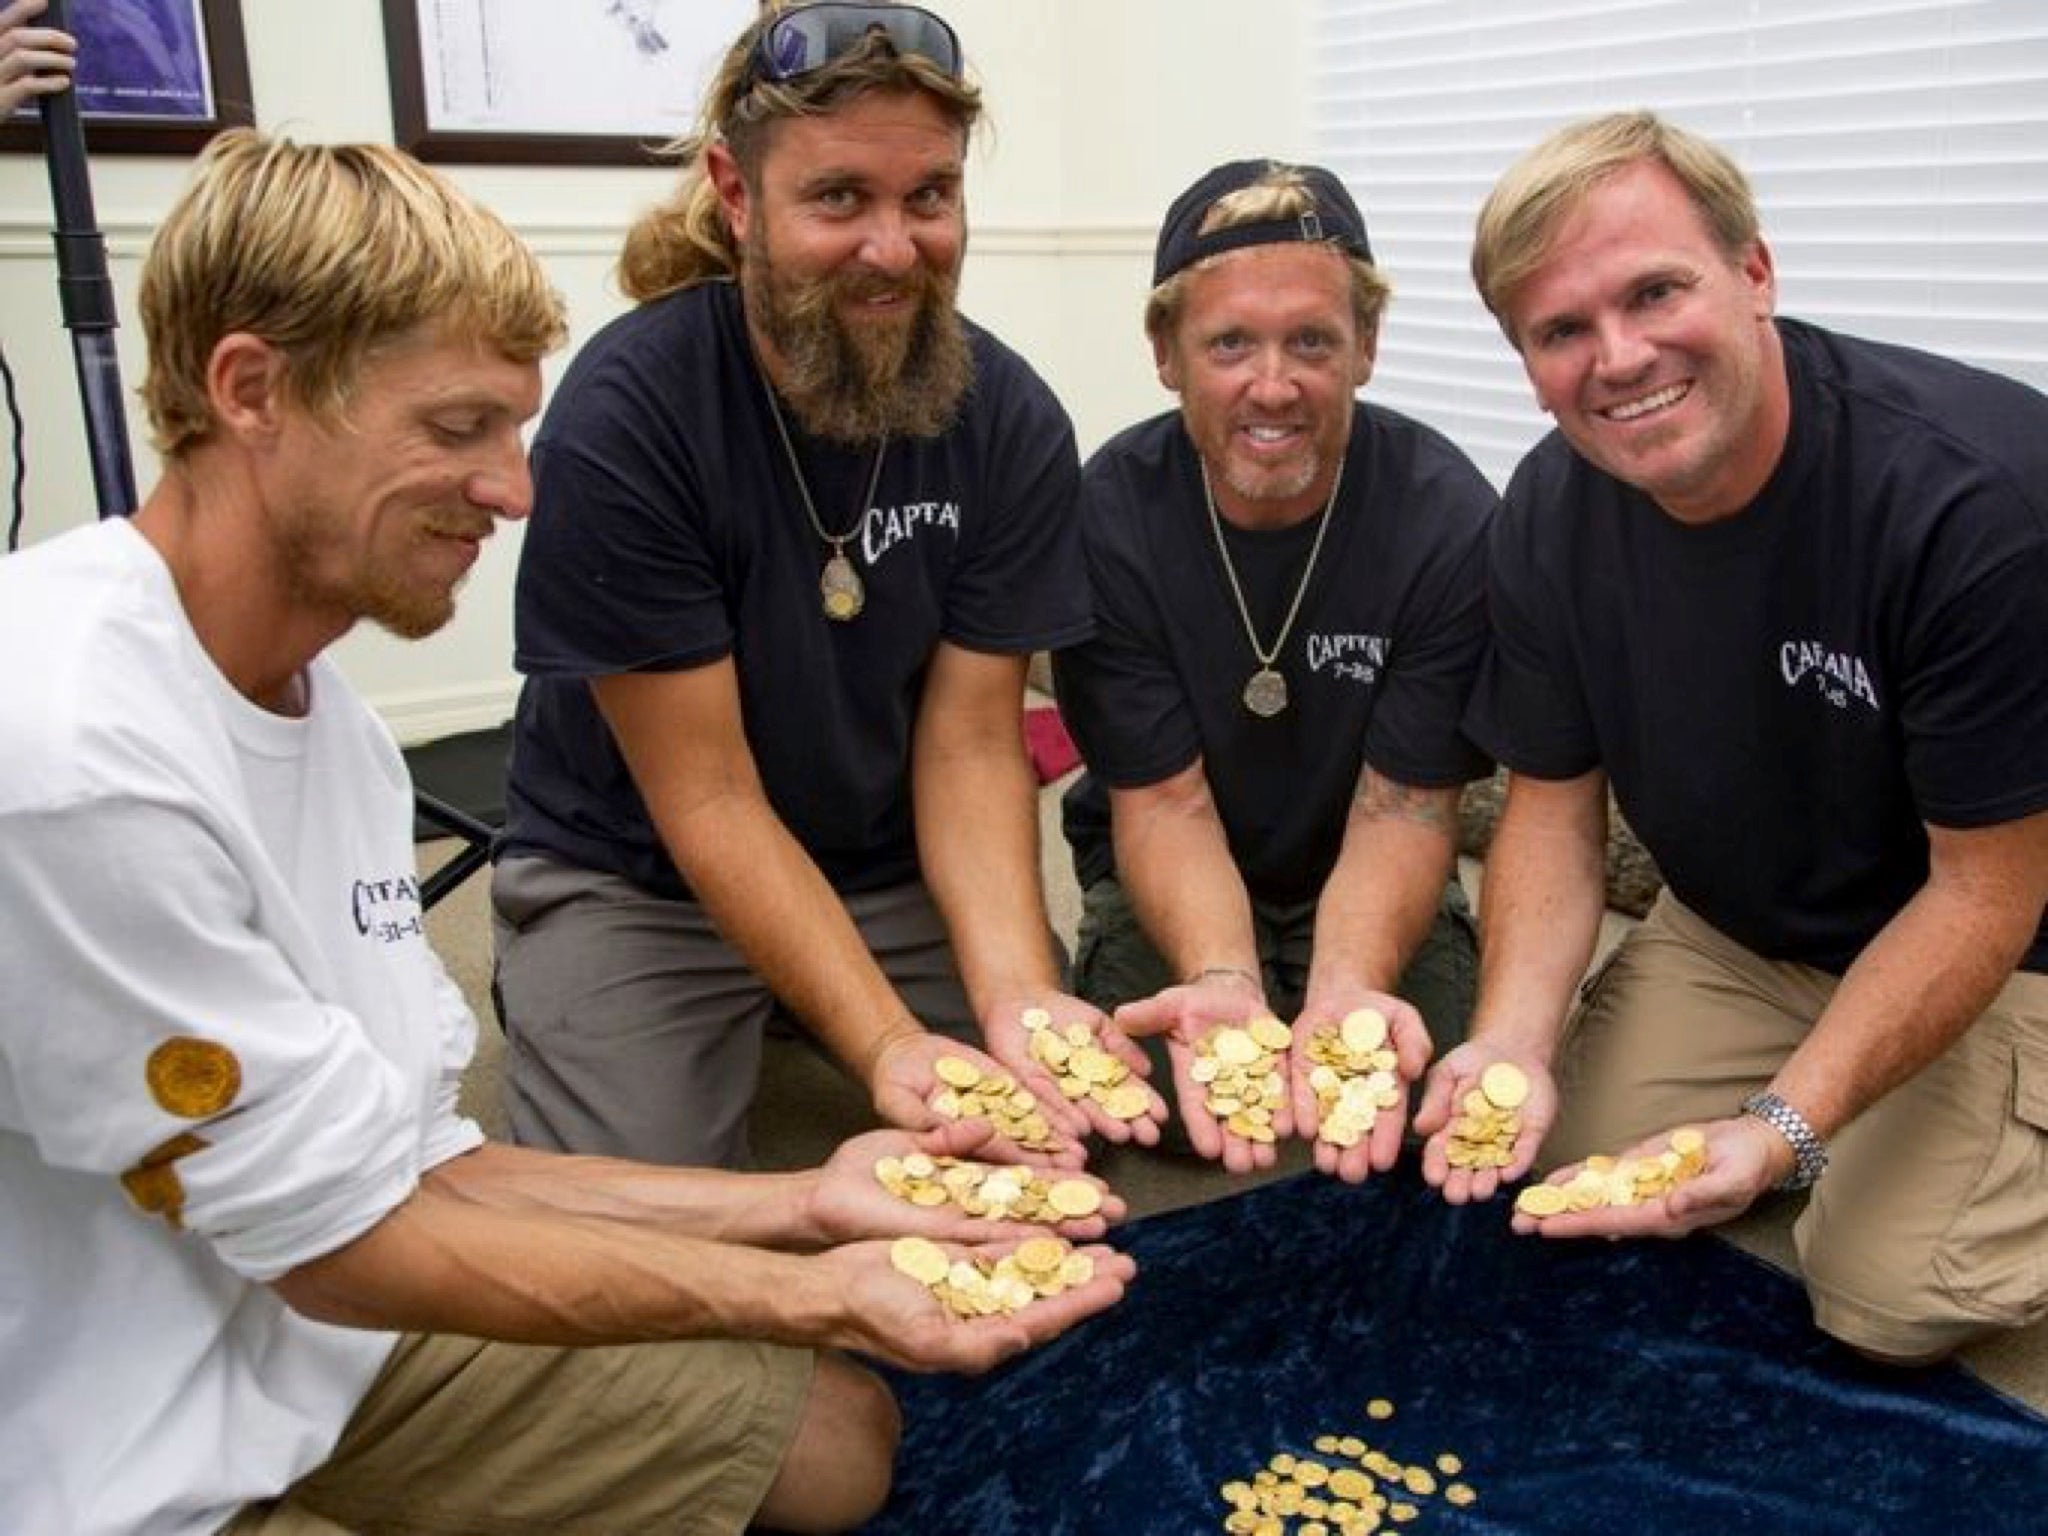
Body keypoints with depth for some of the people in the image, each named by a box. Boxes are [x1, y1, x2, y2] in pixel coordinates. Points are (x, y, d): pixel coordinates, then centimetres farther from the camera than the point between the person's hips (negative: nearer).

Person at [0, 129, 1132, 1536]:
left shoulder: (330, 716, 0)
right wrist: (811, 1292, -19)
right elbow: (339, 1242, -21)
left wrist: (805, 1202, -8)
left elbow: (415, 1162, 0)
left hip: (328, 1346, 8)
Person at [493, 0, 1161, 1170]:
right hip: (634, 882, -2)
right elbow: (708, 797, -21)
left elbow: (971, 742, -10)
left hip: (896, 870, 3)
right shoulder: (620, 418, -23)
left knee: (1090, 1135, -8)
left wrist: (1015, 997, -27)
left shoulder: (1011, 421, -11)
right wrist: (887, 1044, -31)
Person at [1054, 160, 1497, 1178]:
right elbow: (1162, 800, -18)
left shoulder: (1451, 519, -19)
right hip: (1168, 890, 0)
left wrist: (1346, 989, -39)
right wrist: (1224, 982, -38)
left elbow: (1402, 806, -18)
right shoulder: (1107, 514, -19)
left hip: (1371, 893, 1)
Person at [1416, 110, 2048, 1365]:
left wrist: (1781, 1129, -34)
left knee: (1888, 1293, -19)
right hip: (1737, 937, 5)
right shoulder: (1552, 510, -12)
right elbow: (1554, 806, -5)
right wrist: (1513, 1038, -23)